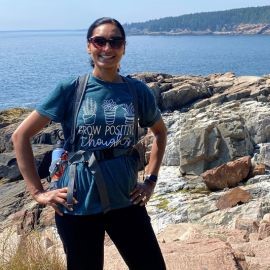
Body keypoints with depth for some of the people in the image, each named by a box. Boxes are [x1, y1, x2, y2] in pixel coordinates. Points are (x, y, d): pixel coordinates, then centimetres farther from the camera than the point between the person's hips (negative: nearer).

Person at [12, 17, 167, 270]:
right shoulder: (70, 89, -6)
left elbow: (160, 132, 19)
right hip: (78, 204, -2)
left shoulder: (137, 90, 1)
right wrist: (37, 191, -6)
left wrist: (150, 180, 10)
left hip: (126, 200, 3)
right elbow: (21, 135, -3)